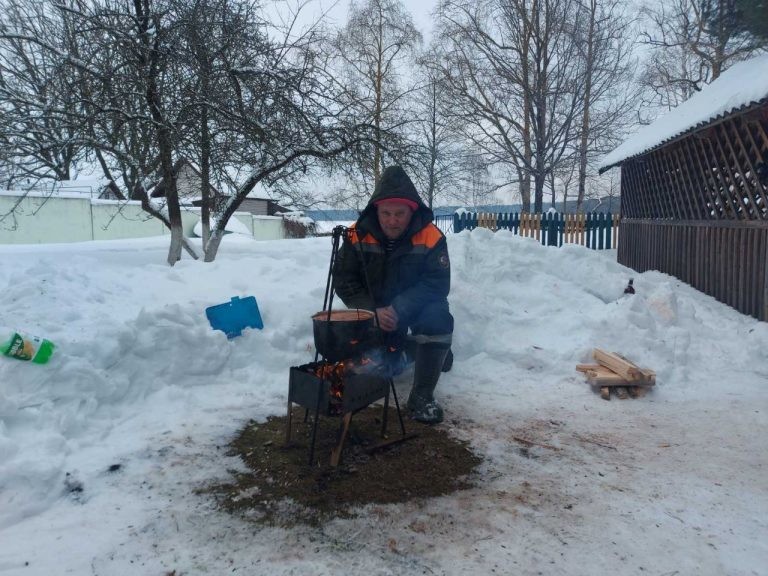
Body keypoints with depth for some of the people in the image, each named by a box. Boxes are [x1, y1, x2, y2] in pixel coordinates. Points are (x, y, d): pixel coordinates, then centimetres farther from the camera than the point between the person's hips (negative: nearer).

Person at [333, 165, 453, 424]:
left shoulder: (430, 236, -21)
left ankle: (422, 396, -19)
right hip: (375, 308, 3)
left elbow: (437, 283, -23)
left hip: (417, 305, -3)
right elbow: (343, 280, -12)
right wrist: (374, 311, -26)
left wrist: (399, 309, -35)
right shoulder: (358, 234, -16)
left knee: (437, 320, -32)